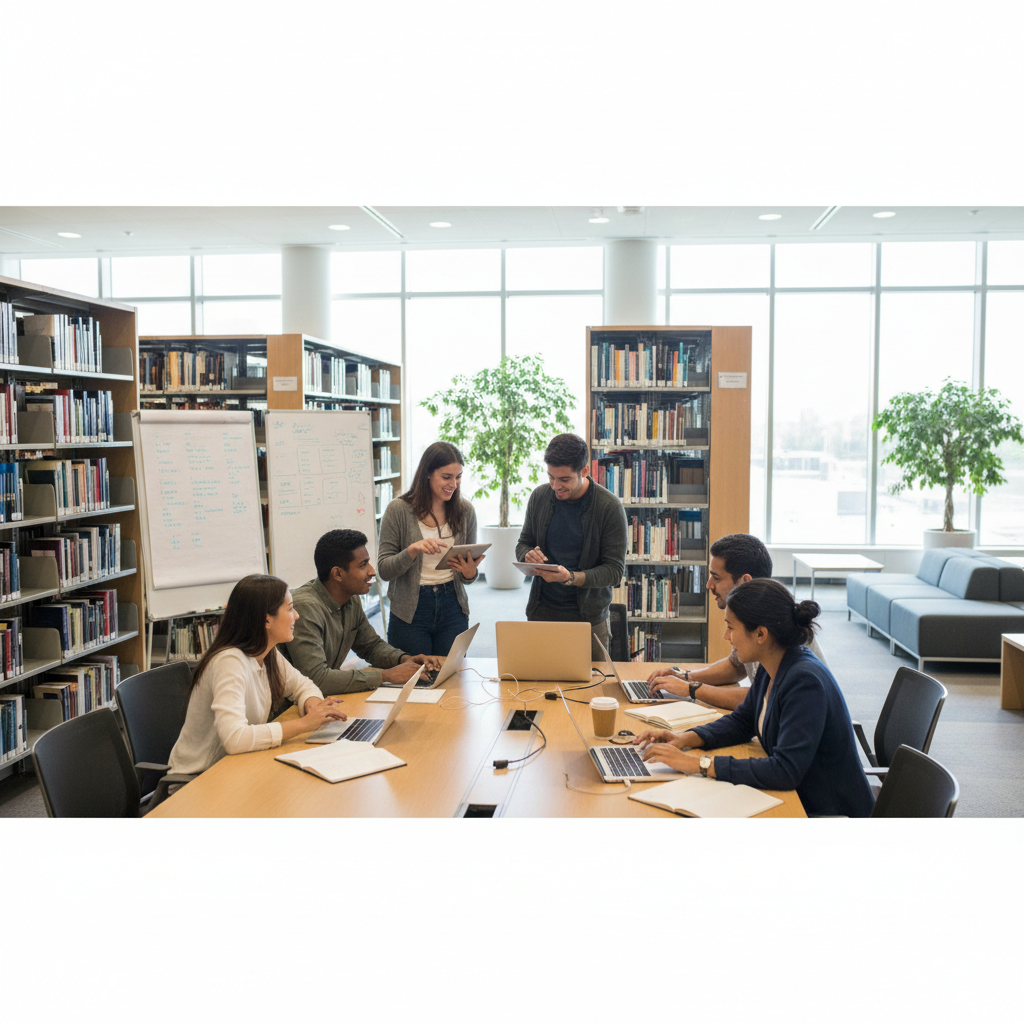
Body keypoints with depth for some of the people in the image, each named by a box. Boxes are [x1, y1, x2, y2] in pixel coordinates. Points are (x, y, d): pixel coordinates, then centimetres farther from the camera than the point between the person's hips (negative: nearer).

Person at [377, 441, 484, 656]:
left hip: (452, 608, 3)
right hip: (410, 612, -3)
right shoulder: (399, 510, -6)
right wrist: (413, 550, -23)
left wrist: (470, 572, -12)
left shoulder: (465, 511, 4)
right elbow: (384, 570, -7)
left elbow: (470, 568, 11)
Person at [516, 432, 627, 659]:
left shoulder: (610, 507, -11)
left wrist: (571, 578, -25)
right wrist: (528, 555, -10)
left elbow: (615, 570, -11)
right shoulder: (539, 497, 1)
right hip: (541, 612, 3)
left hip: (588, 616, -3)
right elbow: (523, 543, 14)